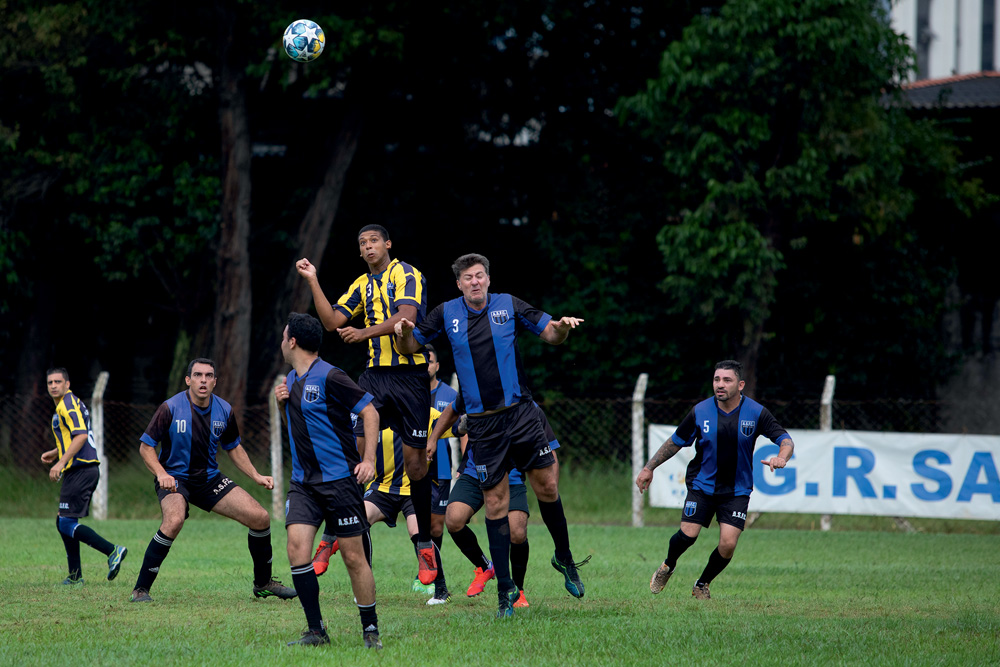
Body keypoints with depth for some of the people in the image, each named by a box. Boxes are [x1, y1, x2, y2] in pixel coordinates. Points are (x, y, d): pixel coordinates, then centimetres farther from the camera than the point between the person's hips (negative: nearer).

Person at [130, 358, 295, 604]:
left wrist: (256, 476, 5)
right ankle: (140, 589, -25)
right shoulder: (170, 408, -16)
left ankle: (263, 584, 20)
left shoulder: (224, 411, -2)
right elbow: (146, 446, -10)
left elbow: (234, 448, 15)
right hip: (174, 479, -5)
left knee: (260, 518, -3)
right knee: (174, 521, -36)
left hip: (209, 478, 5)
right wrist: (161, 474, -26)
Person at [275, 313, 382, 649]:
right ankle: (316, 631, -6)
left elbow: (369, 412, -11)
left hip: (340, 478, -7)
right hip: (303, 481, 7)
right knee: (297, 547, -11)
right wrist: (282, 404, 7)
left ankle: (371, 630, 9)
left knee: (353, 556, -4)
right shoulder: (292, 380, 13)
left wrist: (369, 459, -19)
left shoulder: (329, 377, -12)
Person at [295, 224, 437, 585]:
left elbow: (407, 316, -19)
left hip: (410, 374, -5)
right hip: (375, 374, 5)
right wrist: (313, 281, 8)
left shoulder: (406, 274, -4)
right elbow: (332, 321, 14)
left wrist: (366, 332, -29)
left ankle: (425, 546, 5)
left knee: (414, 458, -4)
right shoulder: (362, 285, 17)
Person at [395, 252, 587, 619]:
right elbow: (409, 347, 10)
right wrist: (405, 332, -12)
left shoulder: (508, 305, 2)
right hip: (482, 421, 0)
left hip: (520, 411, 0)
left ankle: (564, 558, 20)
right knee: (496, 503, -1)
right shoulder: (447, 314, 4)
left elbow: (550, 334, 7)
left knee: (547, 486, -4)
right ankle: (504, 589, 5)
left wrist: (562, 326, -16)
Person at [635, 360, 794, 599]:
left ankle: (702, 585, 15)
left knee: (728, 544, -12)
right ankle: (667, 567, 22)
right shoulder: (700, 412, -8)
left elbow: (785, 440, -7)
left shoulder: (756, 413, -10)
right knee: (688, 535, -13)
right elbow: (675, 442, 6)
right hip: (702, 484, 0)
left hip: (737, 490, 0)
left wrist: (781, 457, -30)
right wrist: (649, 467, 7)